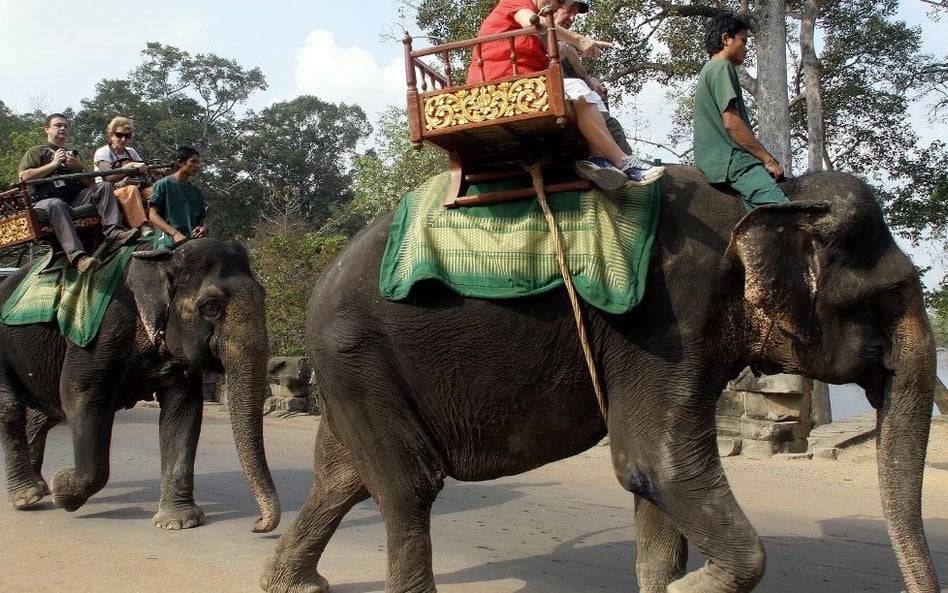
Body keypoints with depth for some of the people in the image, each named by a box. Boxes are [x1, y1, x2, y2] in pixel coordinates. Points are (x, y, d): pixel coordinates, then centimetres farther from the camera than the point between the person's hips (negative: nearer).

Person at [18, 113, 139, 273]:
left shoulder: (73, 154, 32)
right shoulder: (36, 152, 17)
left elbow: (91, 184, 22)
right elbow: (24, 176, -3)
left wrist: (80, 167, 3)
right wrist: (54, 164, -3)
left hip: (76, 199, 5)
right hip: (47, 199, -5)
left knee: (104, 187, -17)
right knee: (56, 205, -40)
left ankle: (114, 232, -41)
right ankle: (77, 256, -57)